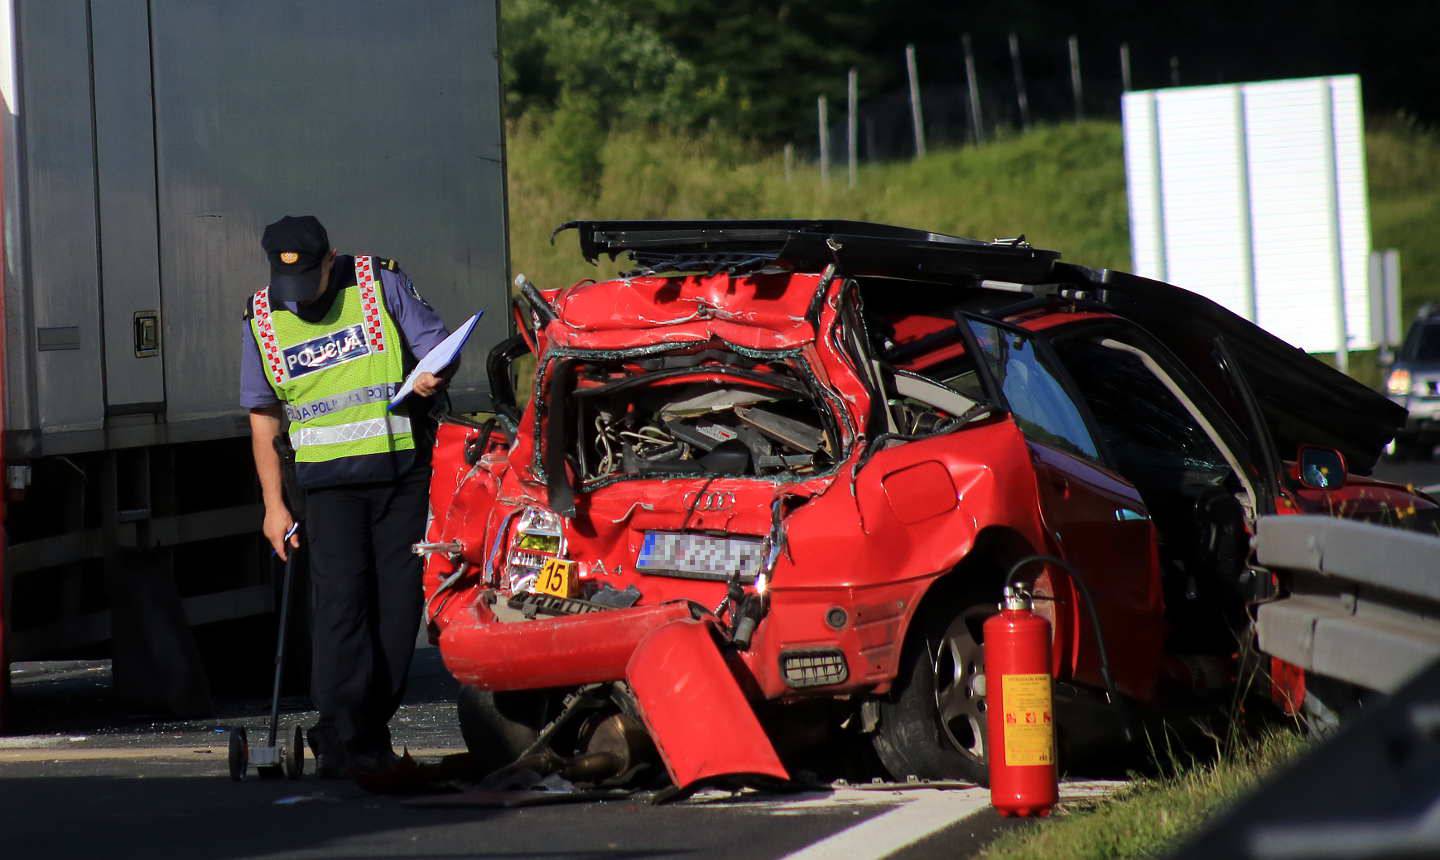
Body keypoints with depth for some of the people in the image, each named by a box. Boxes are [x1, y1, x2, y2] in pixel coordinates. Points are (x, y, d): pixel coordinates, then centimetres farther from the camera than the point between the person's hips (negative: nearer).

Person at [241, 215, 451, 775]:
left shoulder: (380, 283, -2)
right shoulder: (263, 319, 4)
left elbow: (438, 346, 1)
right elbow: (263, 418, 10)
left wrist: (434, 376, -24)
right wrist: (274, 505, 5)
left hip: (402, 473, 0)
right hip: (329, 481, 0)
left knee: (397, 602, 2)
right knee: (340, 600, -13)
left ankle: (371, 730, 12)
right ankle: (342, 738, -17)